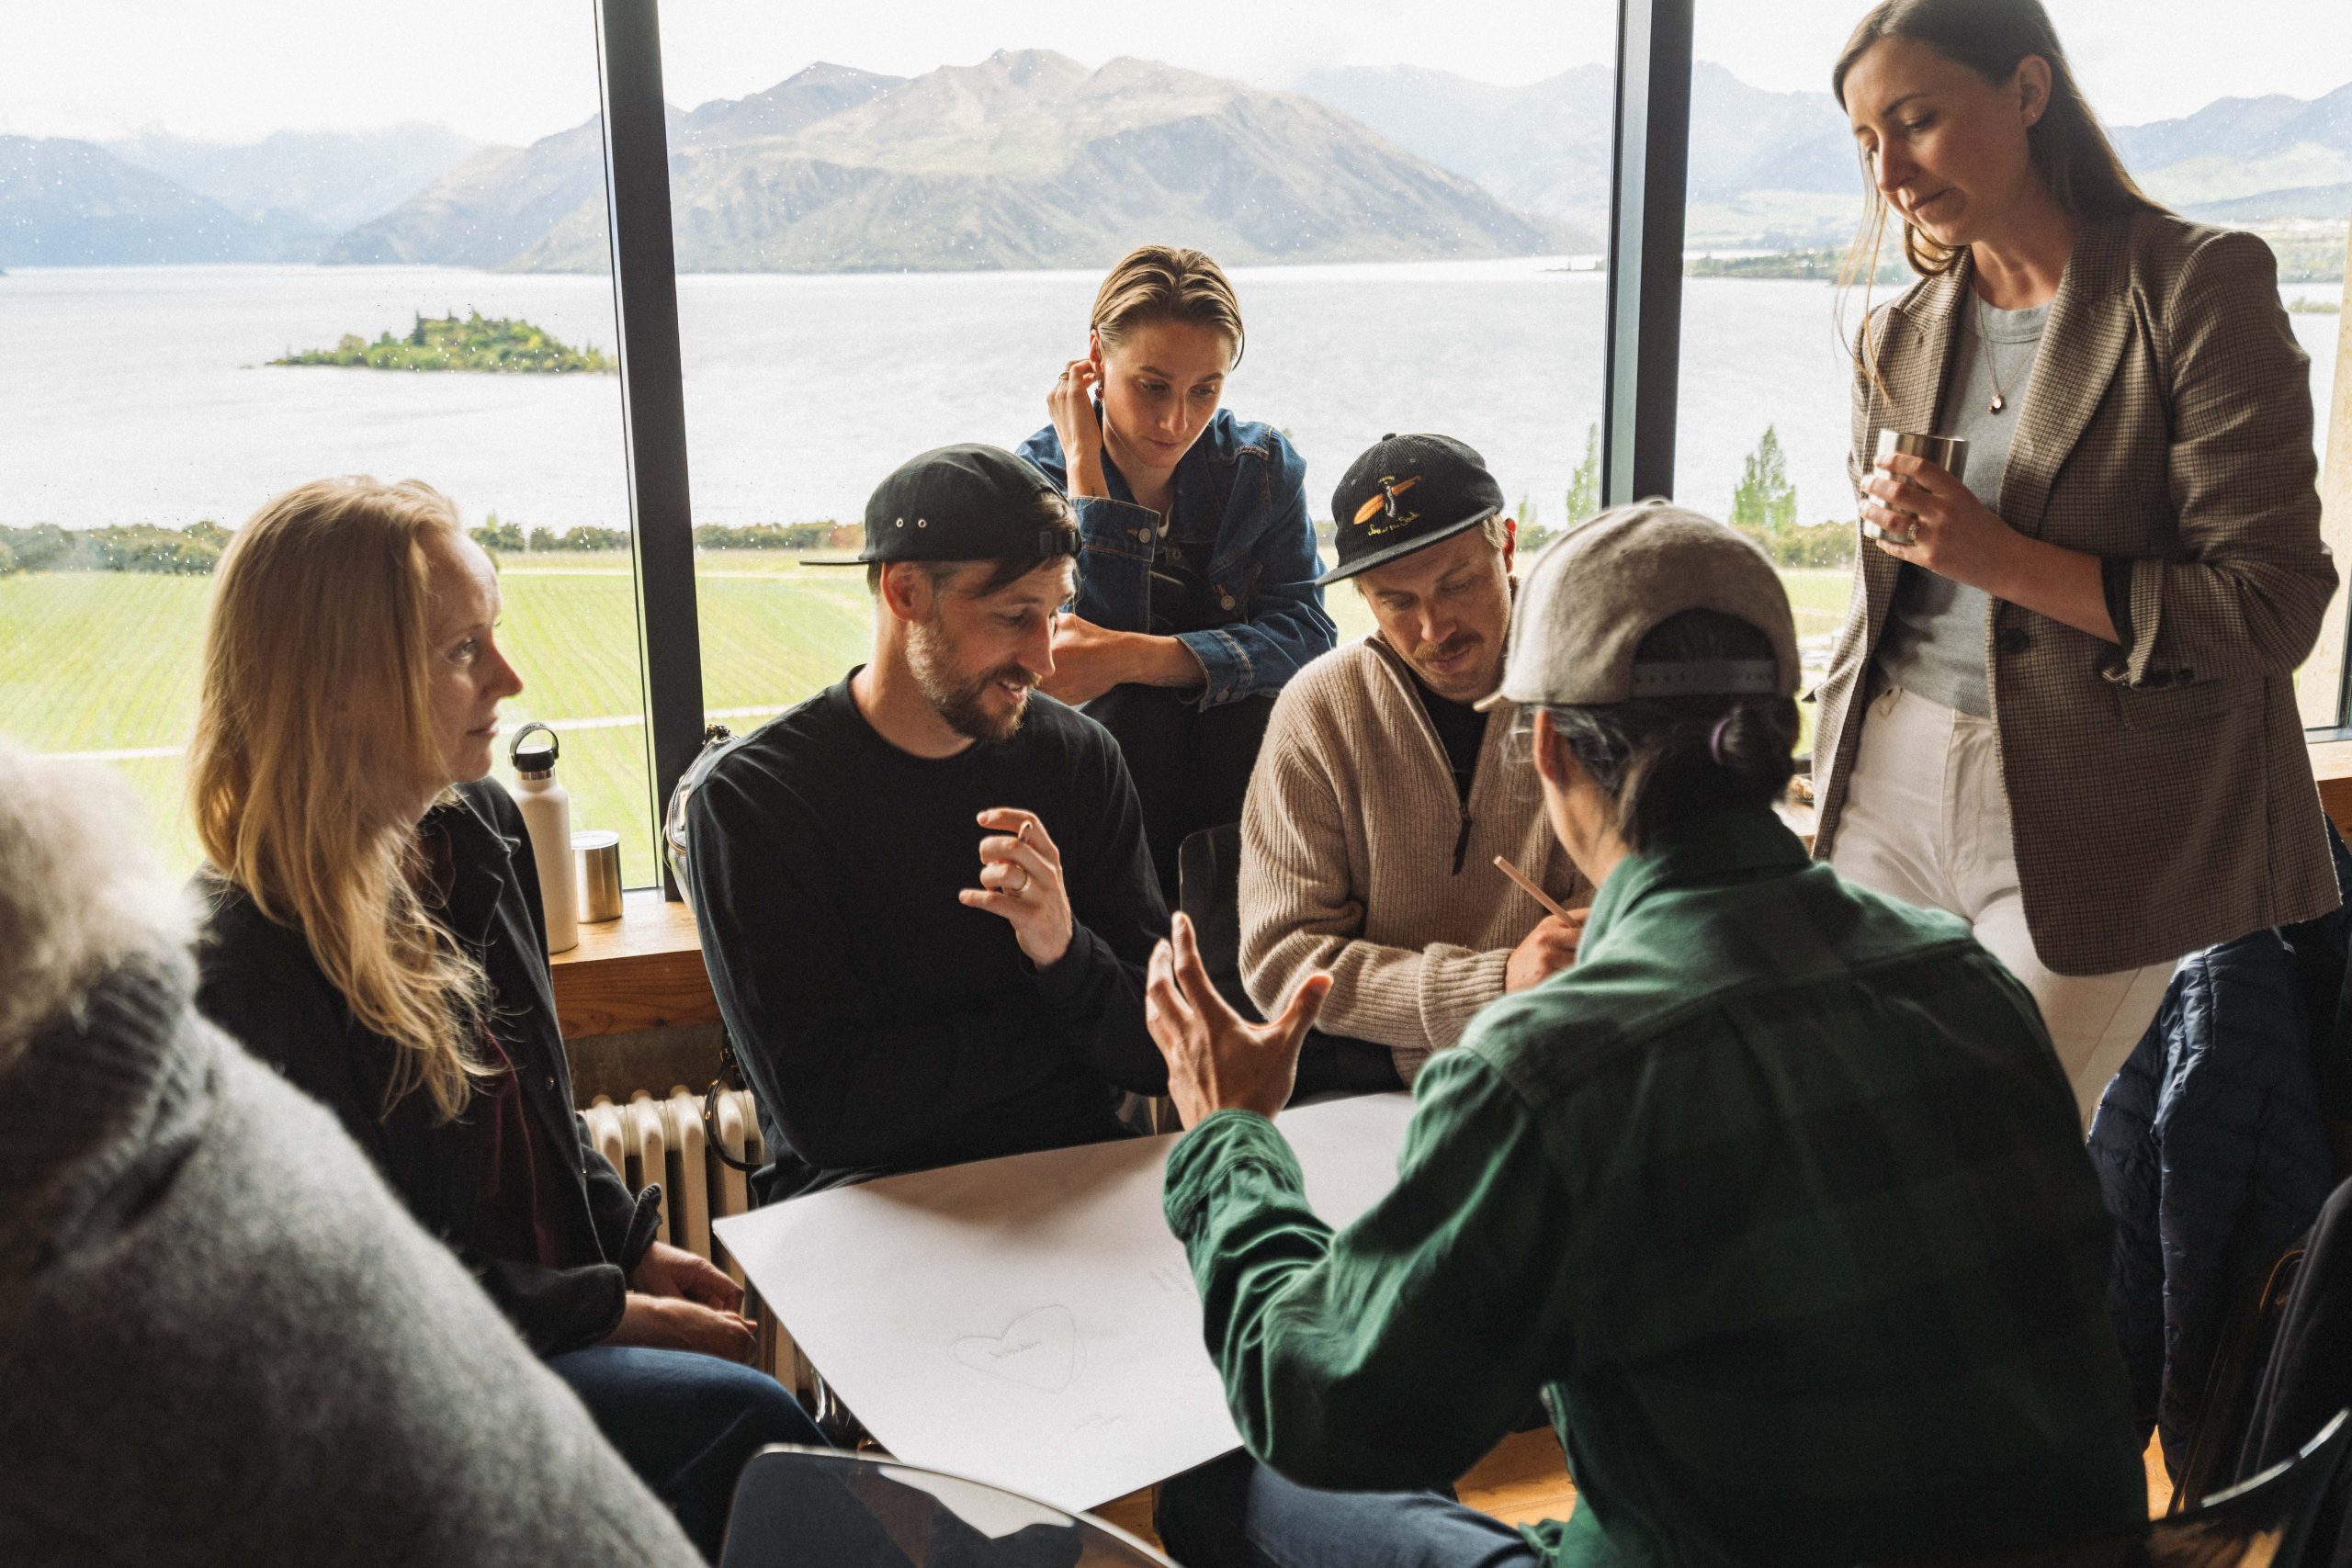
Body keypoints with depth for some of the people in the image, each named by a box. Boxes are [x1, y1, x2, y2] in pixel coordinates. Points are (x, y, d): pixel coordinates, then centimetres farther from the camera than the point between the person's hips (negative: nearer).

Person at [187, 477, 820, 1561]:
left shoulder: (477, 833, 1)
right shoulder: (248, 962, -23)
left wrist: (632, 1244, 5)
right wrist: (605, 1313, -12)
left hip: (559, 1293, 7)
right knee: (746, 1416, -21)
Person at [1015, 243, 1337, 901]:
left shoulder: (1264, 465, -4)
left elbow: (1306, 632, -17)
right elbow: (1098, 632, -22)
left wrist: (1135, 657, -31)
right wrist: (1085, 464, -21)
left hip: (1241, 751, 1)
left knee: (1255, 708, -31)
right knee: (1133, 711, -33)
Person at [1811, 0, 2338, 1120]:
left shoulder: (2196, 287, -8)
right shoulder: (1895, 338, 10)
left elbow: (2272, 609, -12)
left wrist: (2004, 559, -20)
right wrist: (1832, 811, 14)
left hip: (2085, 822, -5)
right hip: (1893, 787, 5)